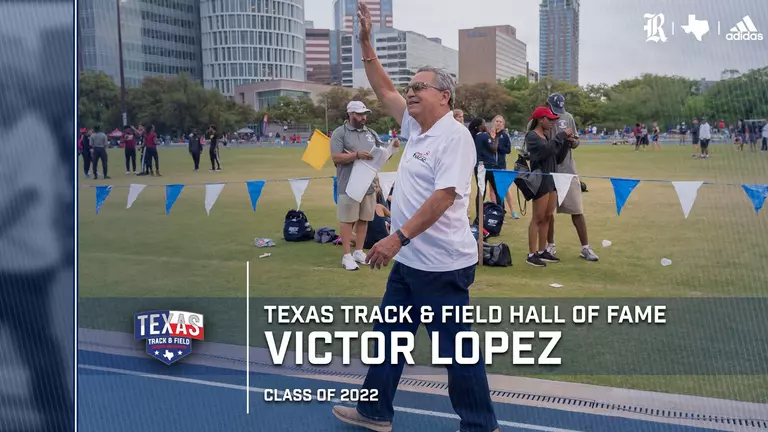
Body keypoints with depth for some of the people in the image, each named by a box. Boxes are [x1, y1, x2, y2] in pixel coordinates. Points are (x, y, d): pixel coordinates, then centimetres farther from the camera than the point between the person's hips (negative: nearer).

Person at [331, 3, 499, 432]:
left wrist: (398, 237, -30)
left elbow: (444, 195, -26)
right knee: (389, 336, 18)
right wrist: (366, 42, 10)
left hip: (442, 264, -10)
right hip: (410, 260, 10)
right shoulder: (415, 127, 10)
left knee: (456, 347, 2)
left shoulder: (455, 136, -17)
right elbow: (385, 91, 17)